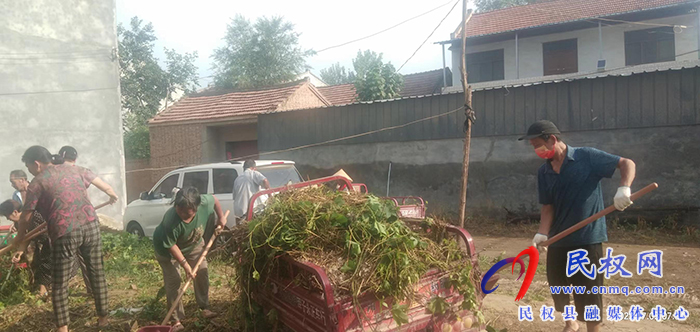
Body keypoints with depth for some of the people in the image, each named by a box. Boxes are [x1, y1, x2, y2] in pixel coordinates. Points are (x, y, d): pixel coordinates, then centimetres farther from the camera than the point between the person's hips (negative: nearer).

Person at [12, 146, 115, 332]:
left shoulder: (37, 182, 4)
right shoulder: (74, 169, 18)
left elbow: (26, 216, 6)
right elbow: (95, 179, 34)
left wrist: (20, 238, 23)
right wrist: (111, 193, 54)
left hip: (65, 233, -5)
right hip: (91, 225, 5)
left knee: (60, 284, 7)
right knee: (97, 273, 16)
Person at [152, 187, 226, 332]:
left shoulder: (205, 202, -33)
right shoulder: (170, 220, -43)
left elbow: (215, 199, -8)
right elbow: (171, 245, -30)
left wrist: (221, 218, 0)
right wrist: (185, 264, -29)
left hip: (194, 244, 5)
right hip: (167, 249, -5)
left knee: (202, 273, 8)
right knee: (173, 282, -7)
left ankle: (204, 307, 26)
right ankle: (177, 320, 3)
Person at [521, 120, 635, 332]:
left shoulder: (587, 157, -10)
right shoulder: (544, 172, 4)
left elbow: (627, 163, -7)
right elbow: (548, 206, 4)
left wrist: (624, 188, -26)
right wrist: (542, 233, -11)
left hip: (588, 239, -5)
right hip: (558, 240, 6)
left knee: (588, 295, 2)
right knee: (557, 288, 16)